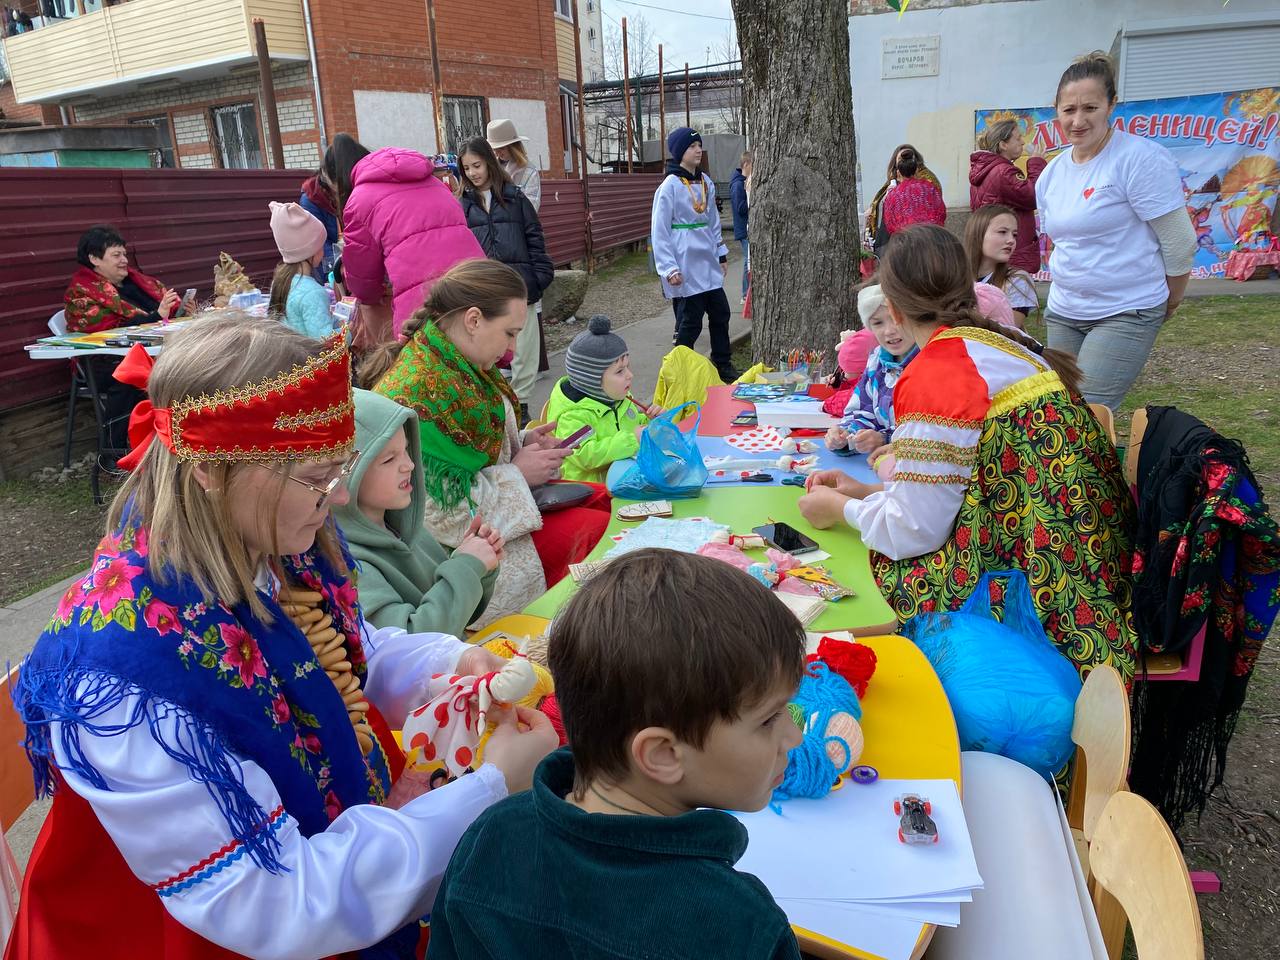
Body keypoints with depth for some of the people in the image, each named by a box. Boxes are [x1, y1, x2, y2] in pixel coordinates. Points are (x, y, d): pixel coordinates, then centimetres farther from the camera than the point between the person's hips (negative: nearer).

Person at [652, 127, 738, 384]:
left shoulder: (706, 182, 10)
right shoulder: (670, 186, -11)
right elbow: (660, 231, -12)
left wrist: (721, 253, 16)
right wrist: (669, 268, -17)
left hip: (708, 263, 7)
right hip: (686, 265, -7)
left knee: (720, 313, 10)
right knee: (691, 320, -3)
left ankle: (722, 366, 24)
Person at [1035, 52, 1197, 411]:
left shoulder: (1141, 159, -12)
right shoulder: (1050, 174, 9)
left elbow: (1179, 242, -8)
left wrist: (1168, 303, 3)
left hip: (1126, 315, -7)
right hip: (1062, 313, 7)